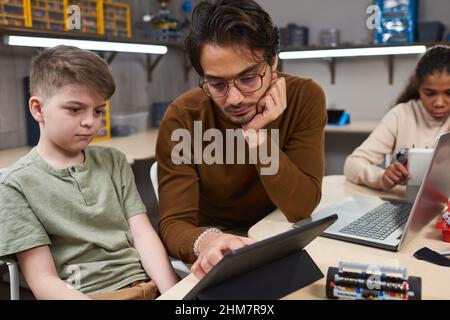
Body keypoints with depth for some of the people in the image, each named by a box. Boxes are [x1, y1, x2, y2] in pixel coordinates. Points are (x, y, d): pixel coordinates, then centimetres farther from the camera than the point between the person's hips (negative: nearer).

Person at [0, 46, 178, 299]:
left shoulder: (114, 161, 12)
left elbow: (143, 234, 5)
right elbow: (44, 280, -5)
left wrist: (174, 292, -10)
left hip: (149, 285, 4)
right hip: (85, 294, -4)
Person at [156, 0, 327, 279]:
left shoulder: (305, 97, -15)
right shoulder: (182, 117, -18)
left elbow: (302, 207, -16)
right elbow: (174, 223, -20)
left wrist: (258, 135, -28)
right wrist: (205, 241, -41)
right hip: (215, 241, -2)